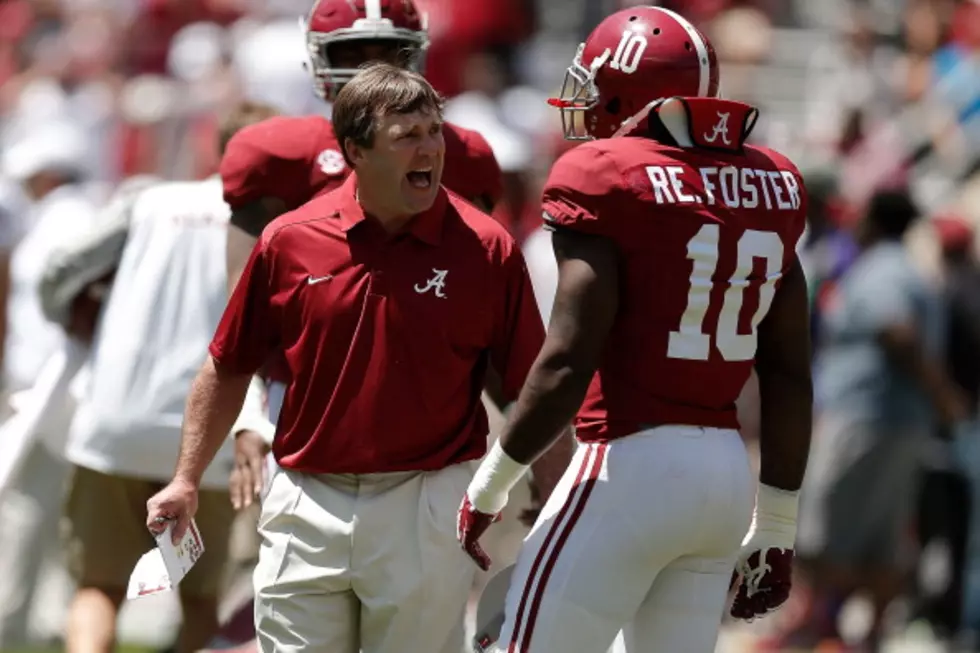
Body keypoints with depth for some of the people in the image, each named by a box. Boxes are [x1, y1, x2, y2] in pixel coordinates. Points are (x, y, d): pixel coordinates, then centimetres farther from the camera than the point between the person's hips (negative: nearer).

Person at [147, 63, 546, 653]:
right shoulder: (289, 242, 0)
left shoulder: (486, 249, -5)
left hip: (426, 507, -2)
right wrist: (186, 481, 8)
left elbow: (532, 390, -1)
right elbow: (229, 368, 12)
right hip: (308, 508, 2)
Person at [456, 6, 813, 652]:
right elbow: (789, 376, 11)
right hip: (727, 470, 7)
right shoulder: (770, 187, 10)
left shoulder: (605, 181, -9)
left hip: (631, 464, -7)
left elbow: (567, 366, -14)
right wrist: (774, 528, 18)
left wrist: (489, 487, -3)